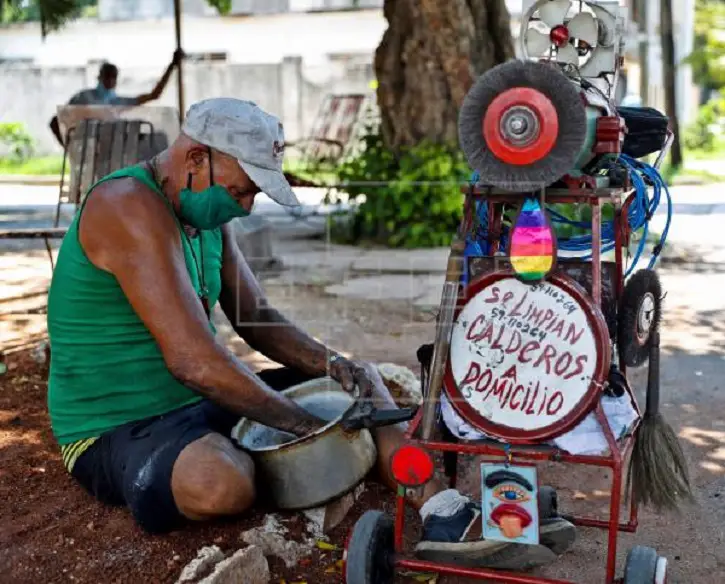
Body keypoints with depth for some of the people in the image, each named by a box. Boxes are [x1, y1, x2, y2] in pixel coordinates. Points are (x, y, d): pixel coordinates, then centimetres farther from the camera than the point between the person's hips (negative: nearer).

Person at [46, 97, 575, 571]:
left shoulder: (207, 211, 8)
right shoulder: (130, 207, -22)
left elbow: (257, 317, 13)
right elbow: (192, 358, -30)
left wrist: (329, 363, -6)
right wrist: (308, 424, -24)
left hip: (202, 401, 9)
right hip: (117, 430, -9)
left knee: (361, 380, 8)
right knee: (224, 482, -41)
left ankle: (446, 516, -8)